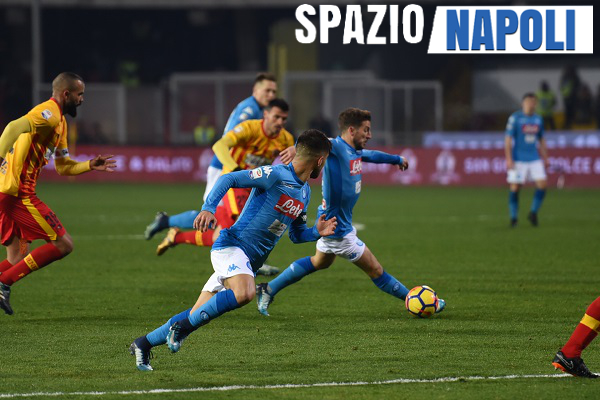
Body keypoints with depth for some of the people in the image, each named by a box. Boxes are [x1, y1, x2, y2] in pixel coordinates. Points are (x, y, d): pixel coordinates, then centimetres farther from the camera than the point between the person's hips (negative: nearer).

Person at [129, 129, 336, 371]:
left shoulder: (304, 192, 17)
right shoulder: (275, 175, -11)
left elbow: (296, 235, 28)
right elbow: (229, 179, -15)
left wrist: (317, 232, 7)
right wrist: (208, 209, -29)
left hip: (249, 260, 9)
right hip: (232, 245, -9)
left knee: (198, 316, 3)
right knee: (244, 293, -36)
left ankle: (143, 344, 12)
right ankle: (182, 327, -24)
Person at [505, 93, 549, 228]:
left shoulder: (538, 119, 12)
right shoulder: (515, 118, -5)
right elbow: (508, 139, -7)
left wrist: (545, 158, 16)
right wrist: (509, 159, -14)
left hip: (535, 159, 5)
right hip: (518, 160, -5)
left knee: (542, 184, -7)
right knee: (515, 187, -4)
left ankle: (533, 213, 7)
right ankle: (513, 217, 6)